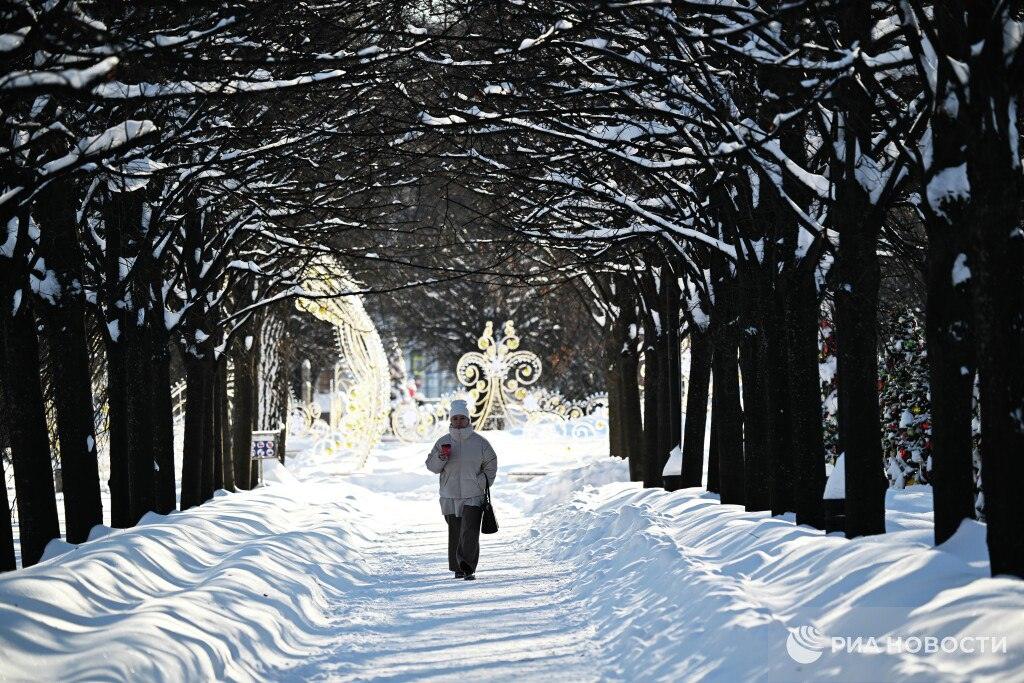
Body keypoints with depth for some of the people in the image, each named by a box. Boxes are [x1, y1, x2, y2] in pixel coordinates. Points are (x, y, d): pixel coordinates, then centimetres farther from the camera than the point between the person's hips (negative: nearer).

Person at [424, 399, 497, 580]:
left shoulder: (479, 442, 1)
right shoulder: (443, 442, 5)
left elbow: (491, 465, 11)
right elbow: (431, 466, 5)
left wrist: (483, 483, 3)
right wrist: (441, 458, -15)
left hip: (473, 496, -2)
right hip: (450, 496, 2)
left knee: (470, 532, -13)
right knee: (455, 533, 9)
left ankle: (468, 568, -17)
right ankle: (458, 569, 20)